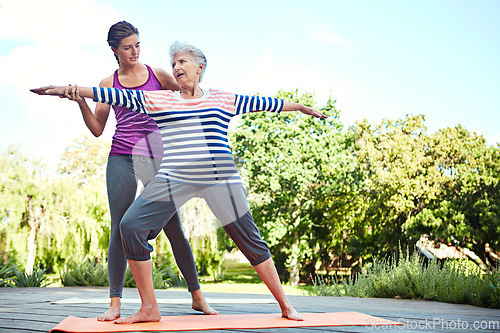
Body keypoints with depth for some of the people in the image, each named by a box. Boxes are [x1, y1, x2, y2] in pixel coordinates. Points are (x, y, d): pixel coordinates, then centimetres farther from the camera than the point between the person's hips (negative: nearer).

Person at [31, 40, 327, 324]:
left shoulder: (223, 100, 13)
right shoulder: (159, 100, 13)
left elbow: (263, 103, 20)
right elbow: (117, 96, 7)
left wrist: (301, 107, 28)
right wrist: (71, 90, 2)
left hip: (221, 179, -1)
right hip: (173, 180, 1)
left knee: (249, 239, -1)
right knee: (131, 227, -14)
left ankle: (285, 305, 14)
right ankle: (149, 308, -2)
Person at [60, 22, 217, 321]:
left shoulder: (157, 75, 10)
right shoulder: (108, 84, 12)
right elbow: (97, 129, 11)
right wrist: (81, 102, -2)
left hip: (156, 157, 0)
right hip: (122, 159, 1)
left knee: (174, 228, -1)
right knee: (120, 229, -5)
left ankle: (197, 296, 10)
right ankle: (115, 303, 2)